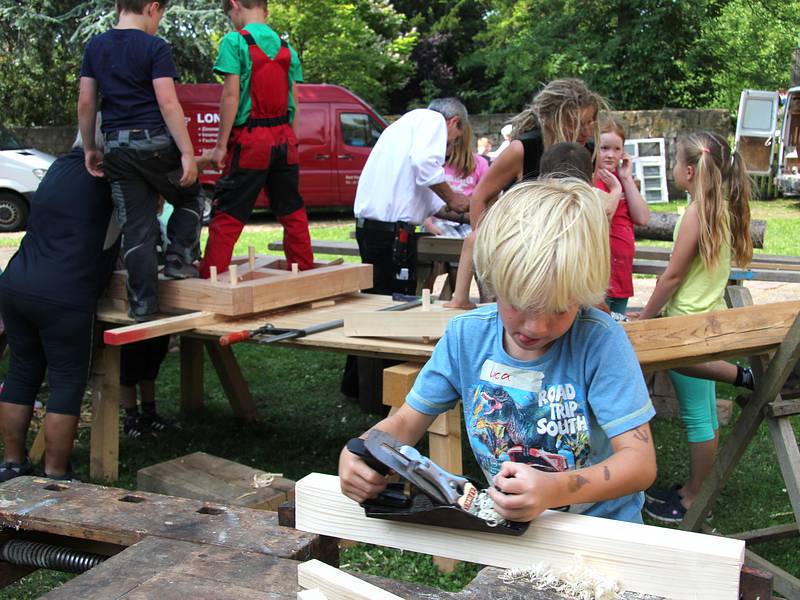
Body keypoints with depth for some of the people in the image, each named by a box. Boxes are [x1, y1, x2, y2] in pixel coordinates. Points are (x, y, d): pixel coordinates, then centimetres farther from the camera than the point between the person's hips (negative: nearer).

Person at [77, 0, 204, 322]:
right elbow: (168, 103, -14)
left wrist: (89, 148, 19)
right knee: (190, 197, 23)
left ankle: (143, 304, 7)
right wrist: (188, 153, -14)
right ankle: (179, 259, 12)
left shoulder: (95, 47, 9)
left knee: (135, 228, 7)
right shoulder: (155, 47, -7)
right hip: (154, 141, -4)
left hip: (116, 147, 5)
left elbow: (85, 103, 10)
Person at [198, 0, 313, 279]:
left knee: (227, 215, -2)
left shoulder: (234, 41, -6)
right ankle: (304, 268, 20)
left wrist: (221, 145, -9)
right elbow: (294, 101, 11)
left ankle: (210, 277, -4)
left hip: (250, 140, -5)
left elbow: (231, 95, -12)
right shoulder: (286, 48, 11)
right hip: (284, 138, 5)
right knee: (292, 210, 14)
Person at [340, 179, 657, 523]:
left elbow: (641, 462, -20)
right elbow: (406, 422, 3)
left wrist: (556, 490, -37)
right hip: (509, 523, 3)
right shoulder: (466, 335, -5)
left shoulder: (599, 339, -17)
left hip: (602, 527, -2)